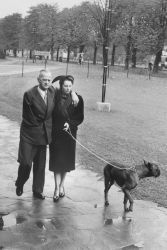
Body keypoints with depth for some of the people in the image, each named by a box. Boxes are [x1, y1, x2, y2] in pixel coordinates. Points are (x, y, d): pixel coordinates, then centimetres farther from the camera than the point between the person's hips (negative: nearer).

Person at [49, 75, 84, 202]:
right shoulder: (55, 97, -4)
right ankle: (57, 188, 5)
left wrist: (70, 124, -16)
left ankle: (62, 184, 27)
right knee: (57, 160, 0)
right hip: (56, 133, -1)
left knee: (66, 160, 9)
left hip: (69, 133, 1)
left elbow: (80, 118, -2)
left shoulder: (77, 99, -3)